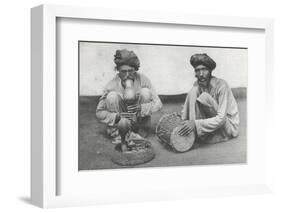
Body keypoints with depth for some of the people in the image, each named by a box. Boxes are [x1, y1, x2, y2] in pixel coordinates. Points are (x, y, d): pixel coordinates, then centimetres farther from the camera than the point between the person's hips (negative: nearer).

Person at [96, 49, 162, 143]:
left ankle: (142, 132, -9)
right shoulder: (112, 85, -17)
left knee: (145, 92, -21)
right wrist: (117, 117, -32)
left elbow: (158, 103, -14)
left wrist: (141, 108, -33)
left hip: (139, 120, 1)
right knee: (112, 96, -24)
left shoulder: (142, 80, -15)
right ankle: (116, 133, -12)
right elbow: (99, 113, -13)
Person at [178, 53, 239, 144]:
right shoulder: (197, 85, -1)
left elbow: (221, 119, -29)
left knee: (204, 97, -28)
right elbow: (186, 108, 4)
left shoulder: (221, 85, -21)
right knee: (193, 91, -11)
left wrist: (195, 124, -36)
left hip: (230, 127, -7)